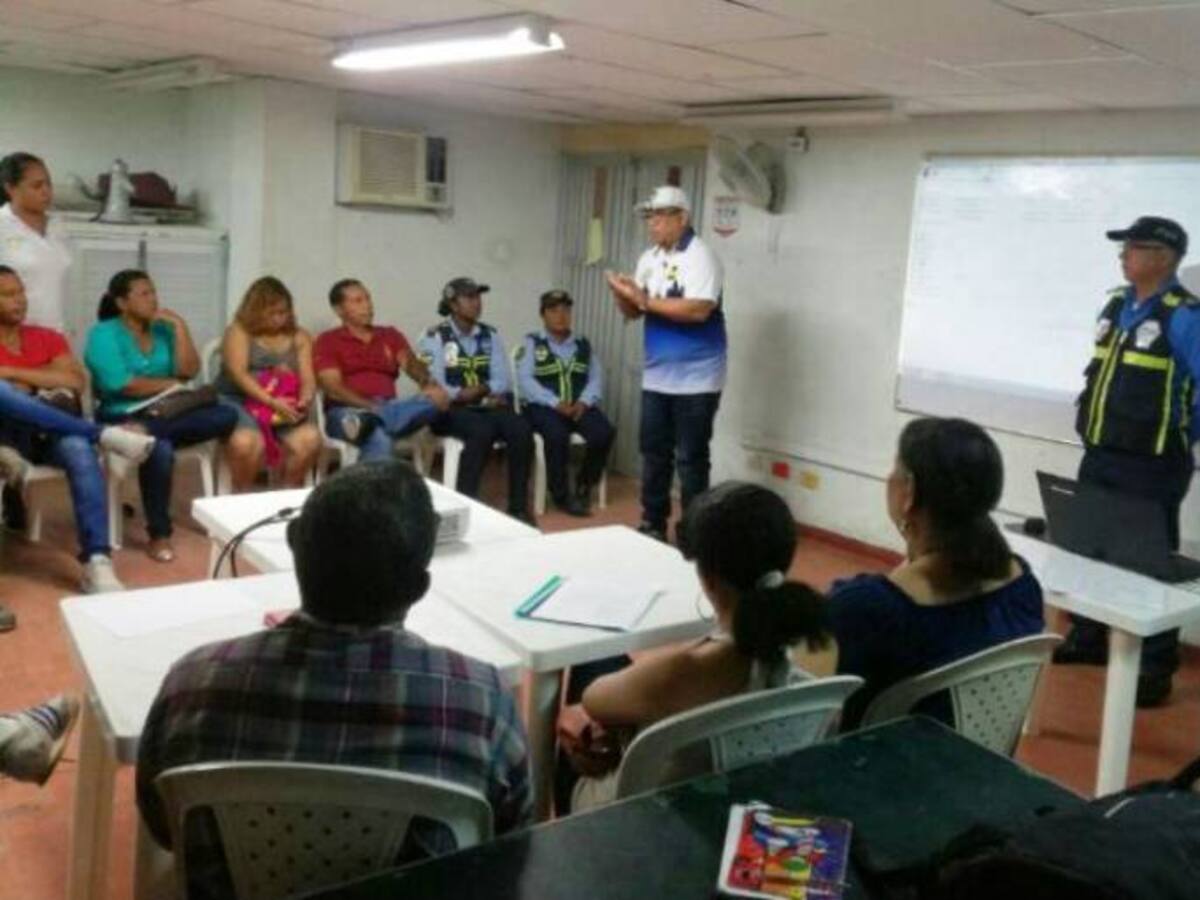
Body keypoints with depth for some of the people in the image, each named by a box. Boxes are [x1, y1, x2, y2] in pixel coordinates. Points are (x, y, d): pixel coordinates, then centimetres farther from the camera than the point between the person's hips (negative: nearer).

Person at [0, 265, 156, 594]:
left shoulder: (48, 338, 19)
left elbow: (76, 383, 3)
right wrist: (40, 387, -6)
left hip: (51, 433, 2)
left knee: (80, 448, -36)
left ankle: (96, 563, -46)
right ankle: (103, 434, -29)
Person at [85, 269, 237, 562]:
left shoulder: (163, 330, 13)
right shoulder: (104, 334, -3)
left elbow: (189, 371, 0)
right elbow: (119, 384, -15)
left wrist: (179, 326, -4)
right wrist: (169, 384, -6)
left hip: (167, 415, 5)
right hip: (123, 418, -5)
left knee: (226, 416, -21)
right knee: (160, 449, -38)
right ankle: (159, 534, -23)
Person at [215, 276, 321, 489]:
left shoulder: (299, 337, 14)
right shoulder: (238, 331, 3)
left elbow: (307, 379, 5)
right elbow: (238, 374, -10)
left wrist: (305, 400, -19)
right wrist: (272, 402, -24)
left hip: (285, 407, 3)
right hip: (238, 401, -3)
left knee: (310, 438, -28)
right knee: (246, 442, -36)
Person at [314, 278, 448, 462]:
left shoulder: (390, 336, 21)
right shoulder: (328, 341, 8)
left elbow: (410, 363, 0)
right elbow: (333, 389, -6)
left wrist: (429, 384, -25)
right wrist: (372, 406, -22)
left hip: (389, 408, 4)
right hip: (346, 412, -4)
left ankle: (367, 421, -53)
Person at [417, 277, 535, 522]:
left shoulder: (491, 336, 13)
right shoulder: (435, 338, -1)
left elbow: (502, 382, 5)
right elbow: (434, 386, -12)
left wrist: (479, 390, -18)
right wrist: (487, 392, -13)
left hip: (488, 407, 4)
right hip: (451, 410, -4)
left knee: (521, 429, -25)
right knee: (482, 431, -35)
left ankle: (518, 506, -18)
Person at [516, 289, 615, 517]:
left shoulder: (583, 345, 18)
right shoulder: (532, 343, 7)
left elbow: (596, 378, 8)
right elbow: (525, 380, -6)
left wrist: (584, 402, -13)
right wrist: (555, 403, -18)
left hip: (578, 406, 4)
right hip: (543, 406, -3)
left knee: (604, 432, -25)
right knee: (558, 434, -36)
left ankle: (584, 485, 1)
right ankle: (561, 494, -14)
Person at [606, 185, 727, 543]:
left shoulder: (700, 256, -12)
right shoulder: (649, 259, 11)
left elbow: (698, 310, -25)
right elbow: (633, 312, 13)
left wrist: (646, 299, -20)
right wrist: (624, 295, -9)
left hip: (695, 379, -7)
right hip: (656, 376, 7)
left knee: (691, 458, 0)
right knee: (653, 453, 12)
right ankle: (653, 524, 24)